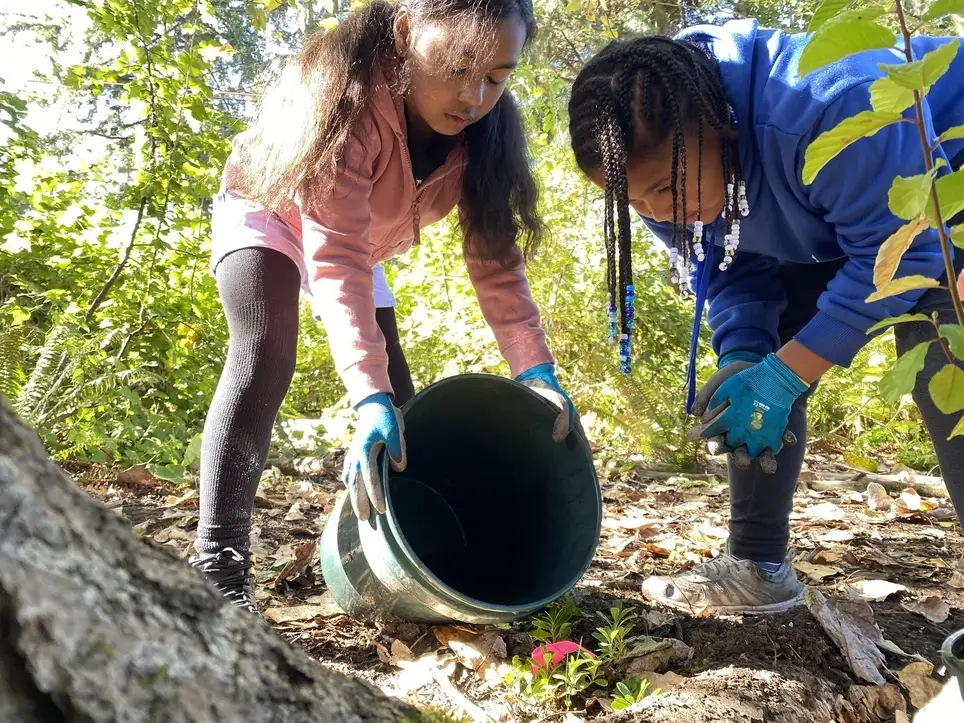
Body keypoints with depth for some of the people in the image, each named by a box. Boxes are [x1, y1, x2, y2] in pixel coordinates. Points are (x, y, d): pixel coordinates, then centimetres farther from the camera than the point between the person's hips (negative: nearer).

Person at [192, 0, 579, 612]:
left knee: (396, 392, 3)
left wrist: (536, 367, -34)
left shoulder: (483, 128, -23)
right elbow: (336, 259, -47)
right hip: (267, 214, -5)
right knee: (266, 355, -31)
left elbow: (494, 252, -23)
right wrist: (370, 397, -56)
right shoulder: (349, 98, -40)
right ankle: (217, 566, -26)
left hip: (362, 239, 6)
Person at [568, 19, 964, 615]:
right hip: (824, 236, 7)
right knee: (757, 371, -4)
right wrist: (743, 359, -27)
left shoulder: (831, 103, -42)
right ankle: (758, 567, 6)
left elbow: (900, 251, -34)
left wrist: (784, 375, -34)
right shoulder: (662, 163, -18)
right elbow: (732, 272, -8)